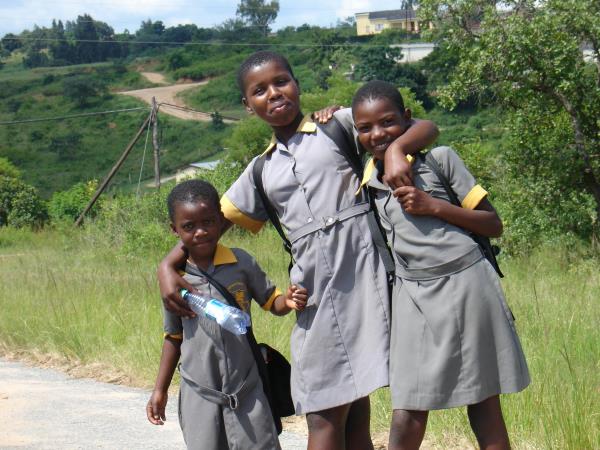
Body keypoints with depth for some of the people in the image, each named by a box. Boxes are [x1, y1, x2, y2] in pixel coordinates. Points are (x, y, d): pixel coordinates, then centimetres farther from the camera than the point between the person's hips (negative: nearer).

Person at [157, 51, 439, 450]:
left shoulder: (341, 124, 8)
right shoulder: (262, 169, 19)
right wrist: (169, 266, 9)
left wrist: (396, 149, -15)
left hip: (361, 272, -3)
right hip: (314, 290, 3)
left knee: (354, 405, -2)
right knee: (323, 413, 0)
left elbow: (426, 128, 6)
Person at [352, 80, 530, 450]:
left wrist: (434, 206, -15)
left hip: (466, 284, -2)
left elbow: (494, 226, 0)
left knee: (483, 402, 6)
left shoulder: (440, 158, -1)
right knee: (406, 416, -3)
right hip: (413, 295, 2)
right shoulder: (366, 179, 8)